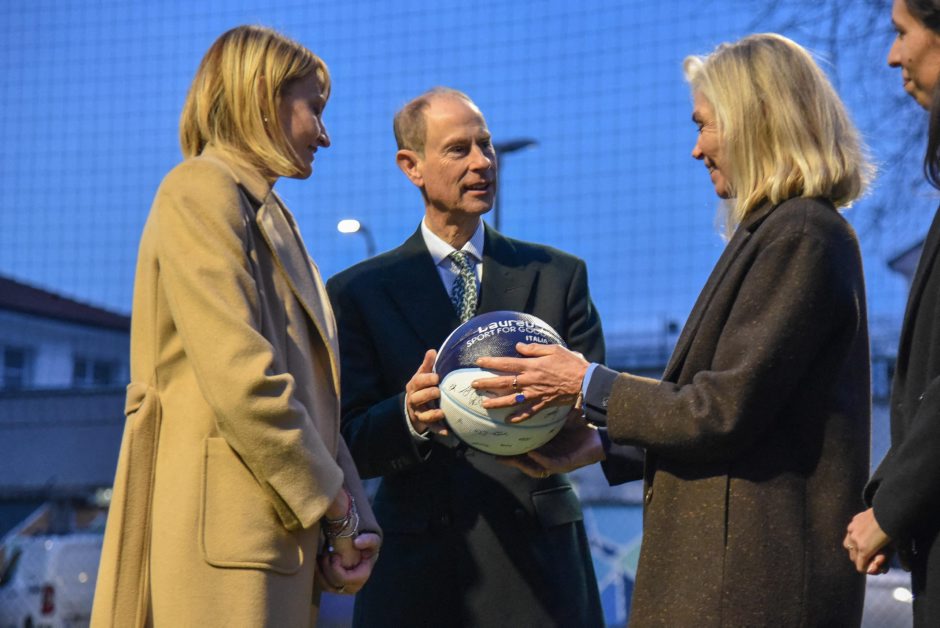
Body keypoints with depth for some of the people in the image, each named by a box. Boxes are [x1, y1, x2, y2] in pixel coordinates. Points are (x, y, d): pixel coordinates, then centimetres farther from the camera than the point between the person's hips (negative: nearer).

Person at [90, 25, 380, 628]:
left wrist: (356, 522, 6)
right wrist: (337, 508, -8)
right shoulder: (200, 189, -5)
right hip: (224, 537, -9)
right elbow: (241, 381, -16)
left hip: (282, 543, 9)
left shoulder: (271, 216, 24)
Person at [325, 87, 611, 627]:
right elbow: (350, 445, -1)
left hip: (538, 558, 1)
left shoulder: (559, 275, 11)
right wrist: (409, 416, -22)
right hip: (418, 568, -1)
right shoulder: (357, 294, 6)